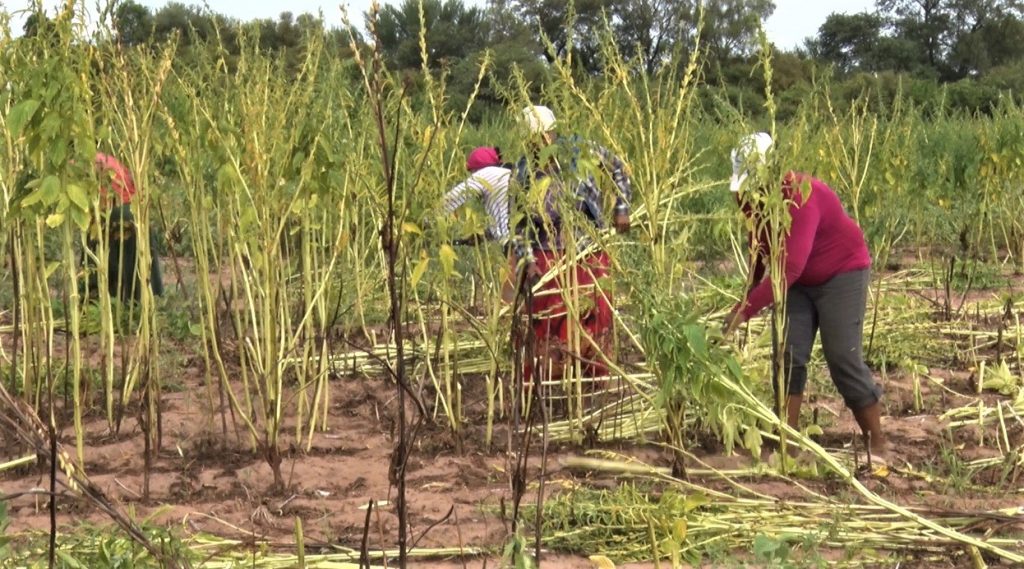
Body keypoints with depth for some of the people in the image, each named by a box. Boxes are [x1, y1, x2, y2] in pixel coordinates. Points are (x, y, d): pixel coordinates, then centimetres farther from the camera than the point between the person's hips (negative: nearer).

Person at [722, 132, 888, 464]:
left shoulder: (800, 198, -33)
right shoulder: (754, 199, -9)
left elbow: (790, 266, -41)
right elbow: (760, 249, 7)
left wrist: (746, 310, -42)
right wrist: (751, 294, 3)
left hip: (842, 275, -7)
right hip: (798, 282, 7)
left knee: (844, 360, -10)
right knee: (789, 357, -3)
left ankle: (877, 445, 0)